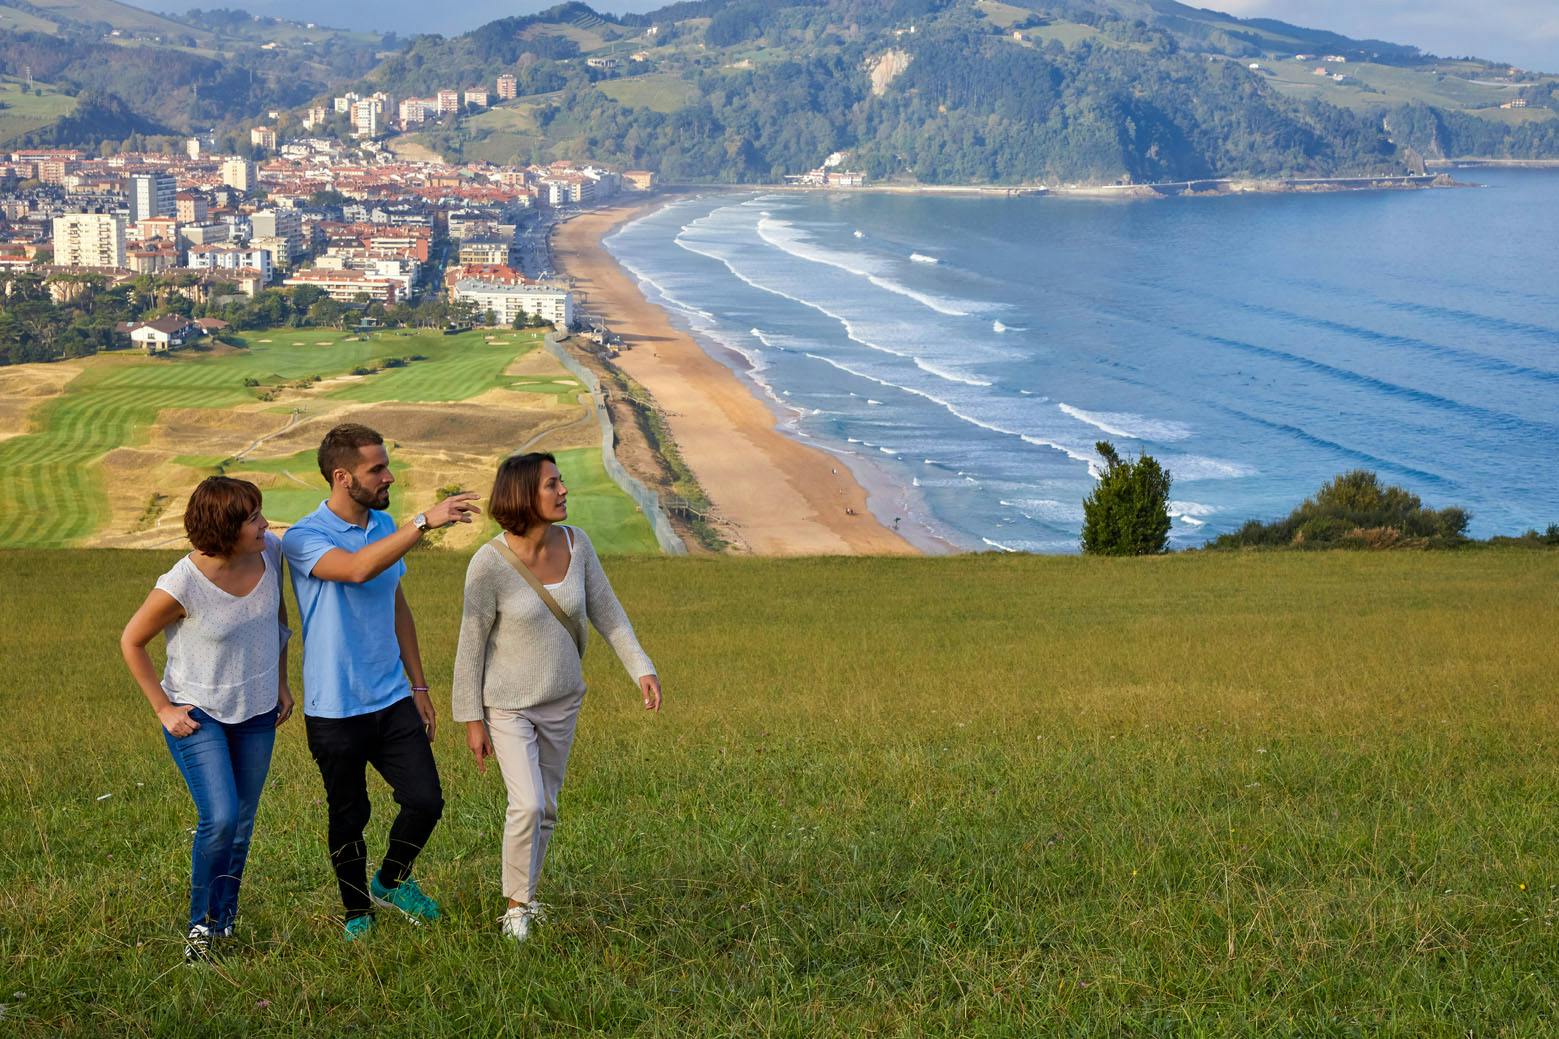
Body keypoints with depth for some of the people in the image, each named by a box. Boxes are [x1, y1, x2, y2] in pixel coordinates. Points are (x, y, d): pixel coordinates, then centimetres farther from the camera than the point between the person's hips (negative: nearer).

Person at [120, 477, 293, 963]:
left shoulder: (270, 552, -10)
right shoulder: (183, 585, -25)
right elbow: (131, 641, -10)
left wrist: (281, 682, 12)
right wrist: (164, 708, -9)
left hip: (257, 713, 5)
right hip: (199, 716, -5)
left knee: (241, 825, 11)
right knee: (220, 820, -16)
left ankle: (224, 920, 28)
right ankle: (200, 925, 5)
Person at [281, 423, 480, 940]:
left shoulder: (384, 526, 8)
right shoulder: (304, 538, -14)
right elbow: (357, 568, -36)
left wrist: (418, 684, 17)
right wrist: (424, 522, -41)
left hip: (393, 701, 5)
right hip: (335, 709, -5)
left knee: (425, 801, -1)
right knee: (349, 818, 7)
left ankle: (392, 882, 26)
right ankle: (358, 914, 27)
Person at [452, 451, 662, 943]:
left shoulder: (575, 543, -10)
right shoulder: (490, 563, -23)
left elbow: (606, 612, 0)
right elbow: (471, 644, -14)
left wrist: (642, 669, -9)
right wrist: (471, 720, -10)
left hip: (561, 700, 5)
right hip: (507, 703, -5)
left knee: (545, 808, 14)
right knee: (527, 805, -16)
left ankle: (524, 897, 33)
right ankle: (516, 907, 4)